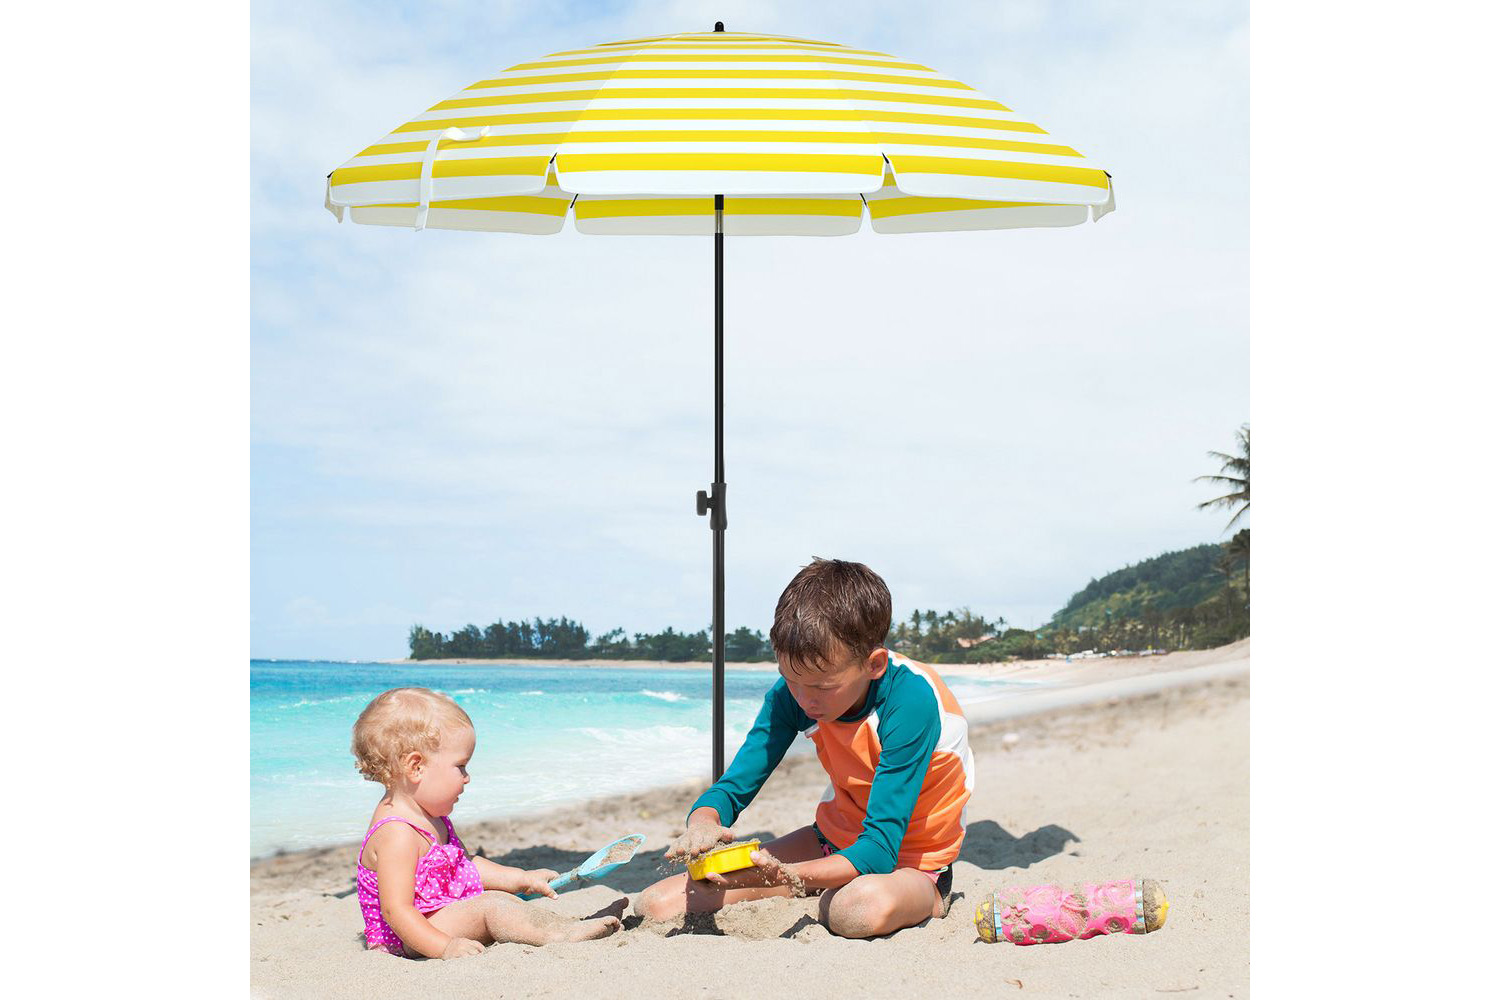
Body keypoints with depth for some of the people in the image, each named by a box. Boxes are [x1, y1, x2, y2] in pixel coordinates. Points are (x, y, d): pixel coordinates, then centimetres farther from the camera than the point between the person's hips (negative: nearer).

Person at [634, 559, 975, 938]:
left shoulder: (910, 701, -31)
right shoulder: (791, 692, -13)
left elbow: (880, 848, -35)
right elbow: (732, 788, -9)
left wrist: (784, 877, -50)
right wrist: (702, 822, -35)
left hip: (909, 861, -5)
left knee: (865, 907, -45)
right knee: (658, 906, -7)